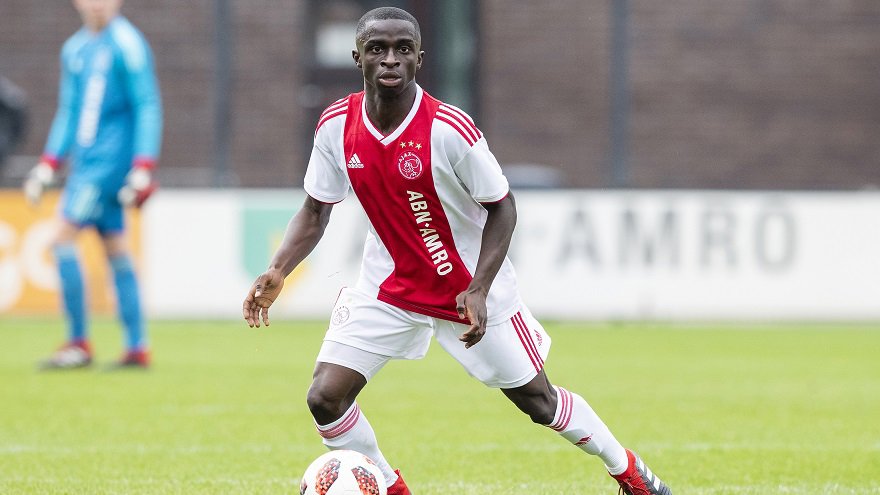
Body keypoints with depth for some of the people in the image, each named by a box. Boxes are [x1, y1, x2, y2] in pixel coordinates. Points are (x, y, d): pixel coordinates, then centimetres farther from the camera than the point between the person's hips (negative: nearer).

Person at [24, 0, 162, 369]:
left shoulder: (126, 44, -9)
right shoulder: (75, 48, 14)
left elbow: (147, 107, -11)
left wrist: (143, 169, -16)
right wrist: (48, 166, 16)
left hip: (109, 159, -8)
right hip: (85, 160, 8)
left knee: (63, 238, -12)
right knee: (116, 250, 6)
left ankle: (79, 342, -9)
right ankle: (137, 347, 7)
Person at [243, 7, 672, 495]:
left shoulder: (450, 129, -25)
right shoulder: (336, 126, -13)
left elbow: (501, 208, -13)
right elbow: (316, 208, 1)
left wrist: (479, 289, -23)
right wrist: (278, 271, -14)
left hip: (471, 287, -3)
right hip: (388, 285, 3)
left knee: (537, 400, 7)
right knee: (325, 399, -9)